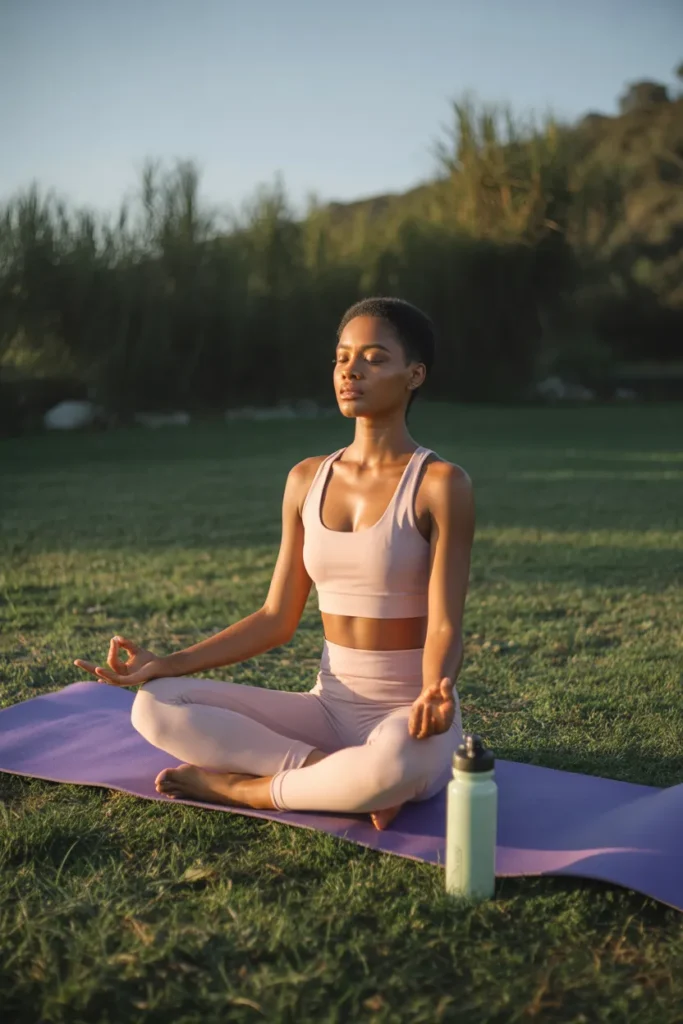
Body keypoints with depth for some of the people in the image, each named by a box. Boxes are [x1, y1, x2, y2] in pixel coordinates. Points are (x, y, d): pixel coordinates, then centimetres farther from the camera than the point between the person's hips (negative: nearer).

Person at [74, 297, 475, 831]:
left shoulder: (440, 484, -11)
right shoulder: (307, 480, 5)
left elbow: (445, 628, -14)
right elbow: (277, 620, 7)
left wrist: (433, 696, -37)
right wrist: (166, 663, -2)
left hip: (407, 719, -5)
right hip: (330, 709, 5)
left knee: (394, 764, -42)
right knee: (156, 707, -13)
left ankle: (241, 787, -13)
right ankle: (350, 777, -14)